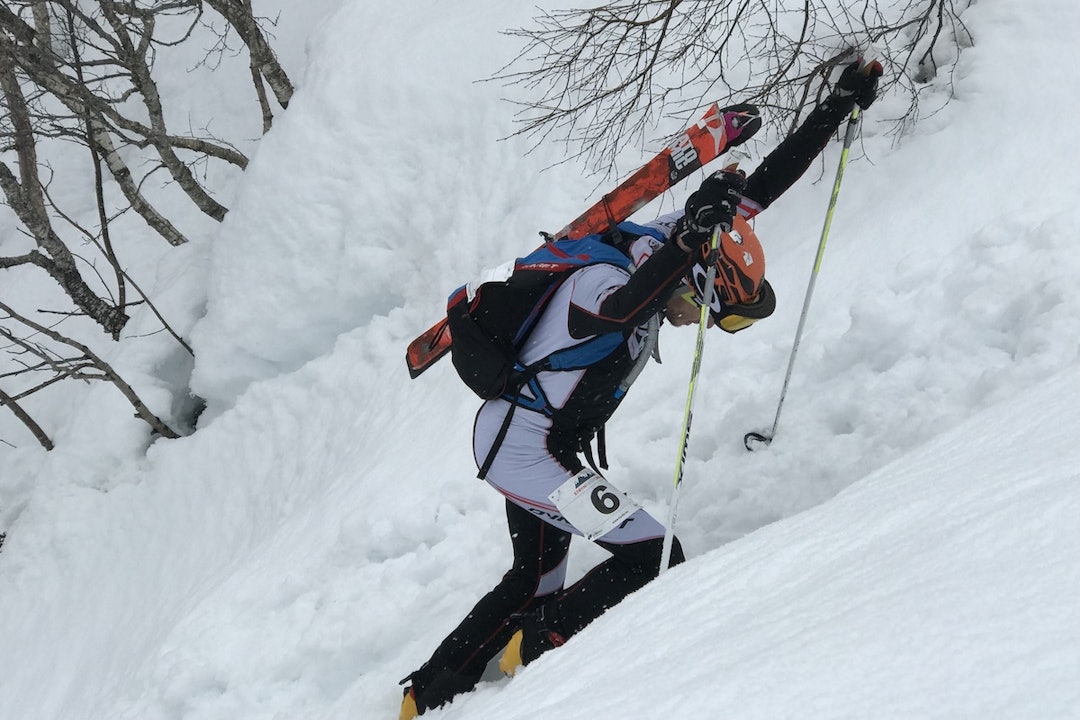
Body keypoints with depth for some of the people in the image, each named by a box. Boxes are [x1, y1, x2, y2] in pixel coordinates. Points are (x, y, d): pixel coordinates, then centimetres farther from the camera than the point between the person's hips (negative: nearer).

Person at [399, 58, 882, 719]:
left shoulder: (661, 243, -6)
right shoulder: (599, 283, -30)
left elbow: (758, 190, 1)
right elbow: (622, 309, -55)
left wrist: (840, 106, 1)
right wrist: (692, 237, -67)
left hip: (520, 440, 10)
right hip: (525, 450, -10)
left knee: (535, 581, 24)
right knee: (655, 559, -14)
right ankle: (532, 652, 0)